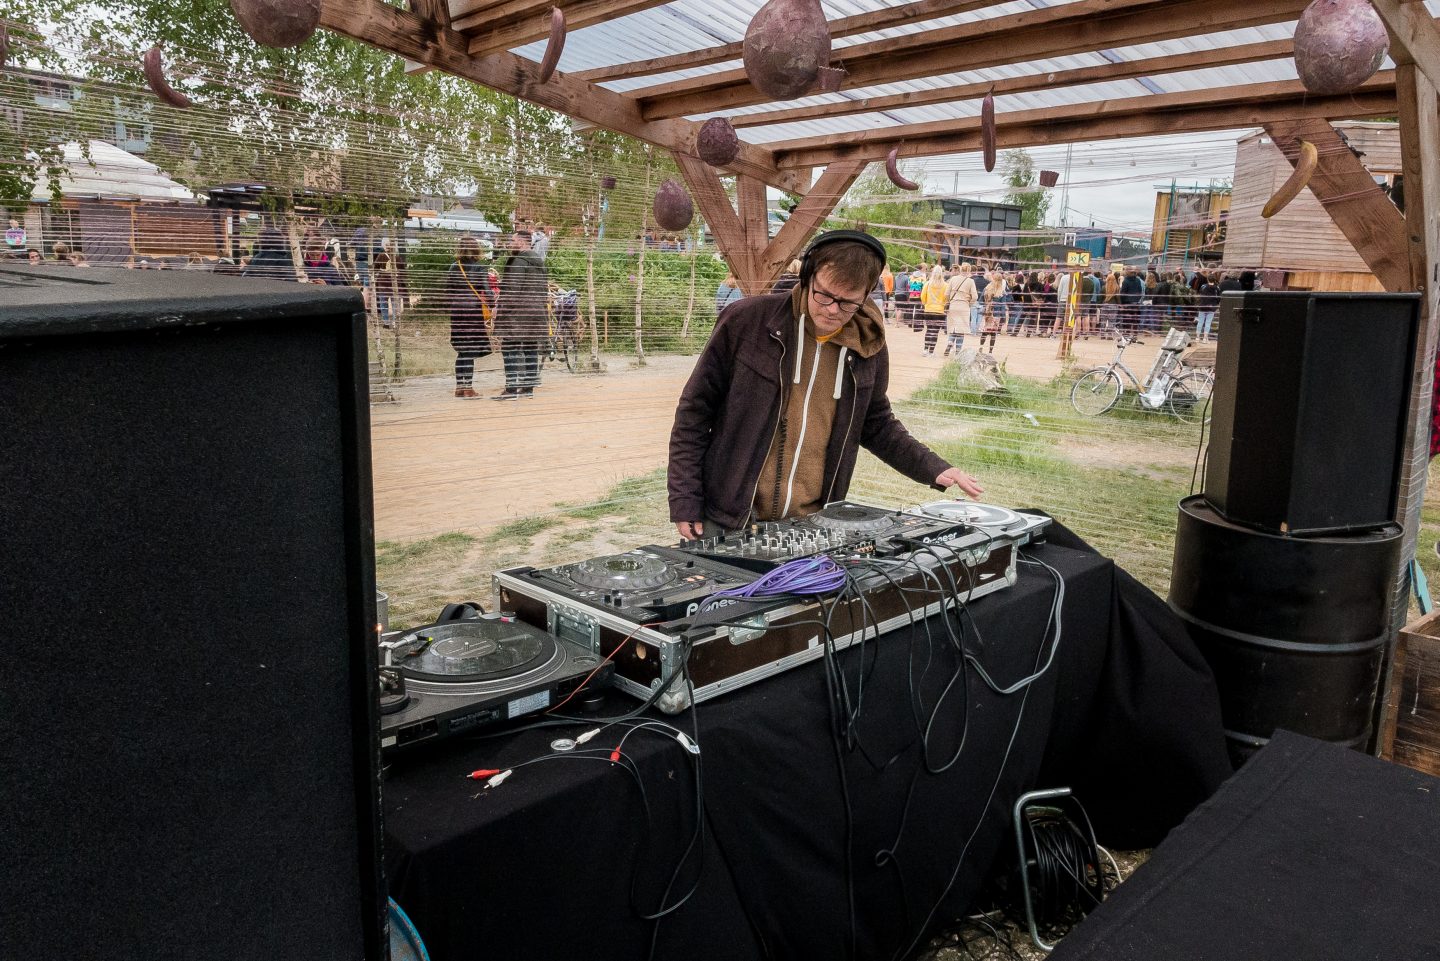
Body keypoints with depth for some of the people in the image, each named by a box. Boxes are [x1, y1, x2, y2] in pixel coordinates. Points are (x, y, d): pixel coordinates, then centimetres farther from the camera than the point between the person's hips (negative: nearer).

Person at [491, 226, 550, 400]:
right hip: (536, 312, 9)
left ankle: (511, 389, -12)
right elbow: (545, 286, 21)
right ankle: (528, 388, 13)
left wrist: (499, 306, -15)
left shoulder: (518, 260, -12)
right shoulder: (539, 261, 16)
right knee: (531, 350, 10)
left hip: (517, 312, -9)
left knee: (510, 349, -7)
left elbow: (512, 288, -19)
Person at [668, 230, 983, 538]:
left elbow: (876, 424, 19)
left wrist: (934, 469, 6)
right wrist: (685, 502, -6)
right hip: (728, 522, -2)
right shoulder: (747, 321, -8)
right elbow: (695, 410, -2)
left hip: (812, 527, 3)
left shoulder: (869, 349, 2)